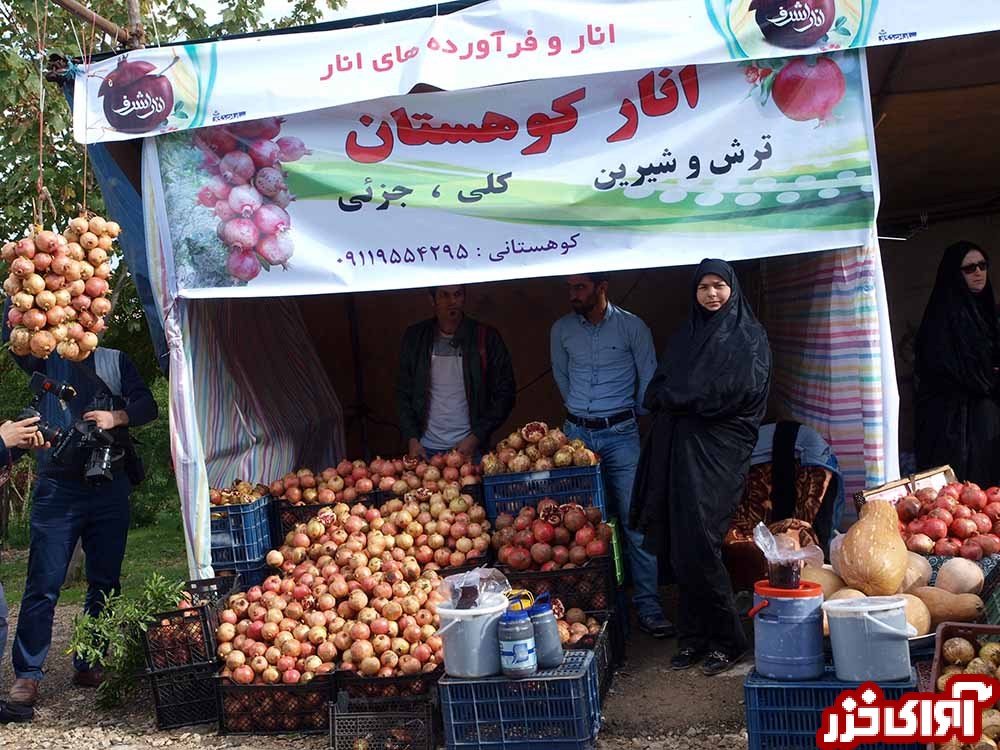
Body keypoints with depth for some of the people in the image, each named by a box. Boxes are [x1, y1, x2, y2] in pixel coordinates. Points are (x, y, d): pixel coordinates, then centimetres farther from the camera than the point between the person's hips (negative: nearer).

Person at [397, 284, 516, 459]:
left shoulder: (486, 338, -3)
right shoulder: (415, 338, 3)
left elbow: (504, 394, -2)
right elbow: (404, 394, 7)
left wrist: (476, 437, -10)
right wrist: (412, 439, -3)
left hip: (470, 447, -1)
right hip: (426, 449, 1)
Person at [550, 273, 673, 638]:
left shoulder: (632, 326, -3)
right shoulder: (561, 330, 6)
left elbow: (649, 379, 4)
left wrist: (635, 418, 9)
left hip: (620, 434, -3)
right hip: (576, 432, 3)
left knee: (635, 520, -6)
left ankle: (648, 606, 1)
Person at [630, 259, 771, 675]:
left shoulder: (748, 337, 2)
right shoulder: (684, 337, 19)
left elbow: (743, 390, -12)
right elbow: (656, 393, 14)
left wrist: (679, 398, -5)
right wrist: (694, 400, -6)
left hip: (718, 450, -5)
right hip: (679, 449, 5)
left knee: (698, 544, -11)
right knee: (683, 546, 3)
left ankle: (727, 639, 3)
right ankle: (694, 638, 14)